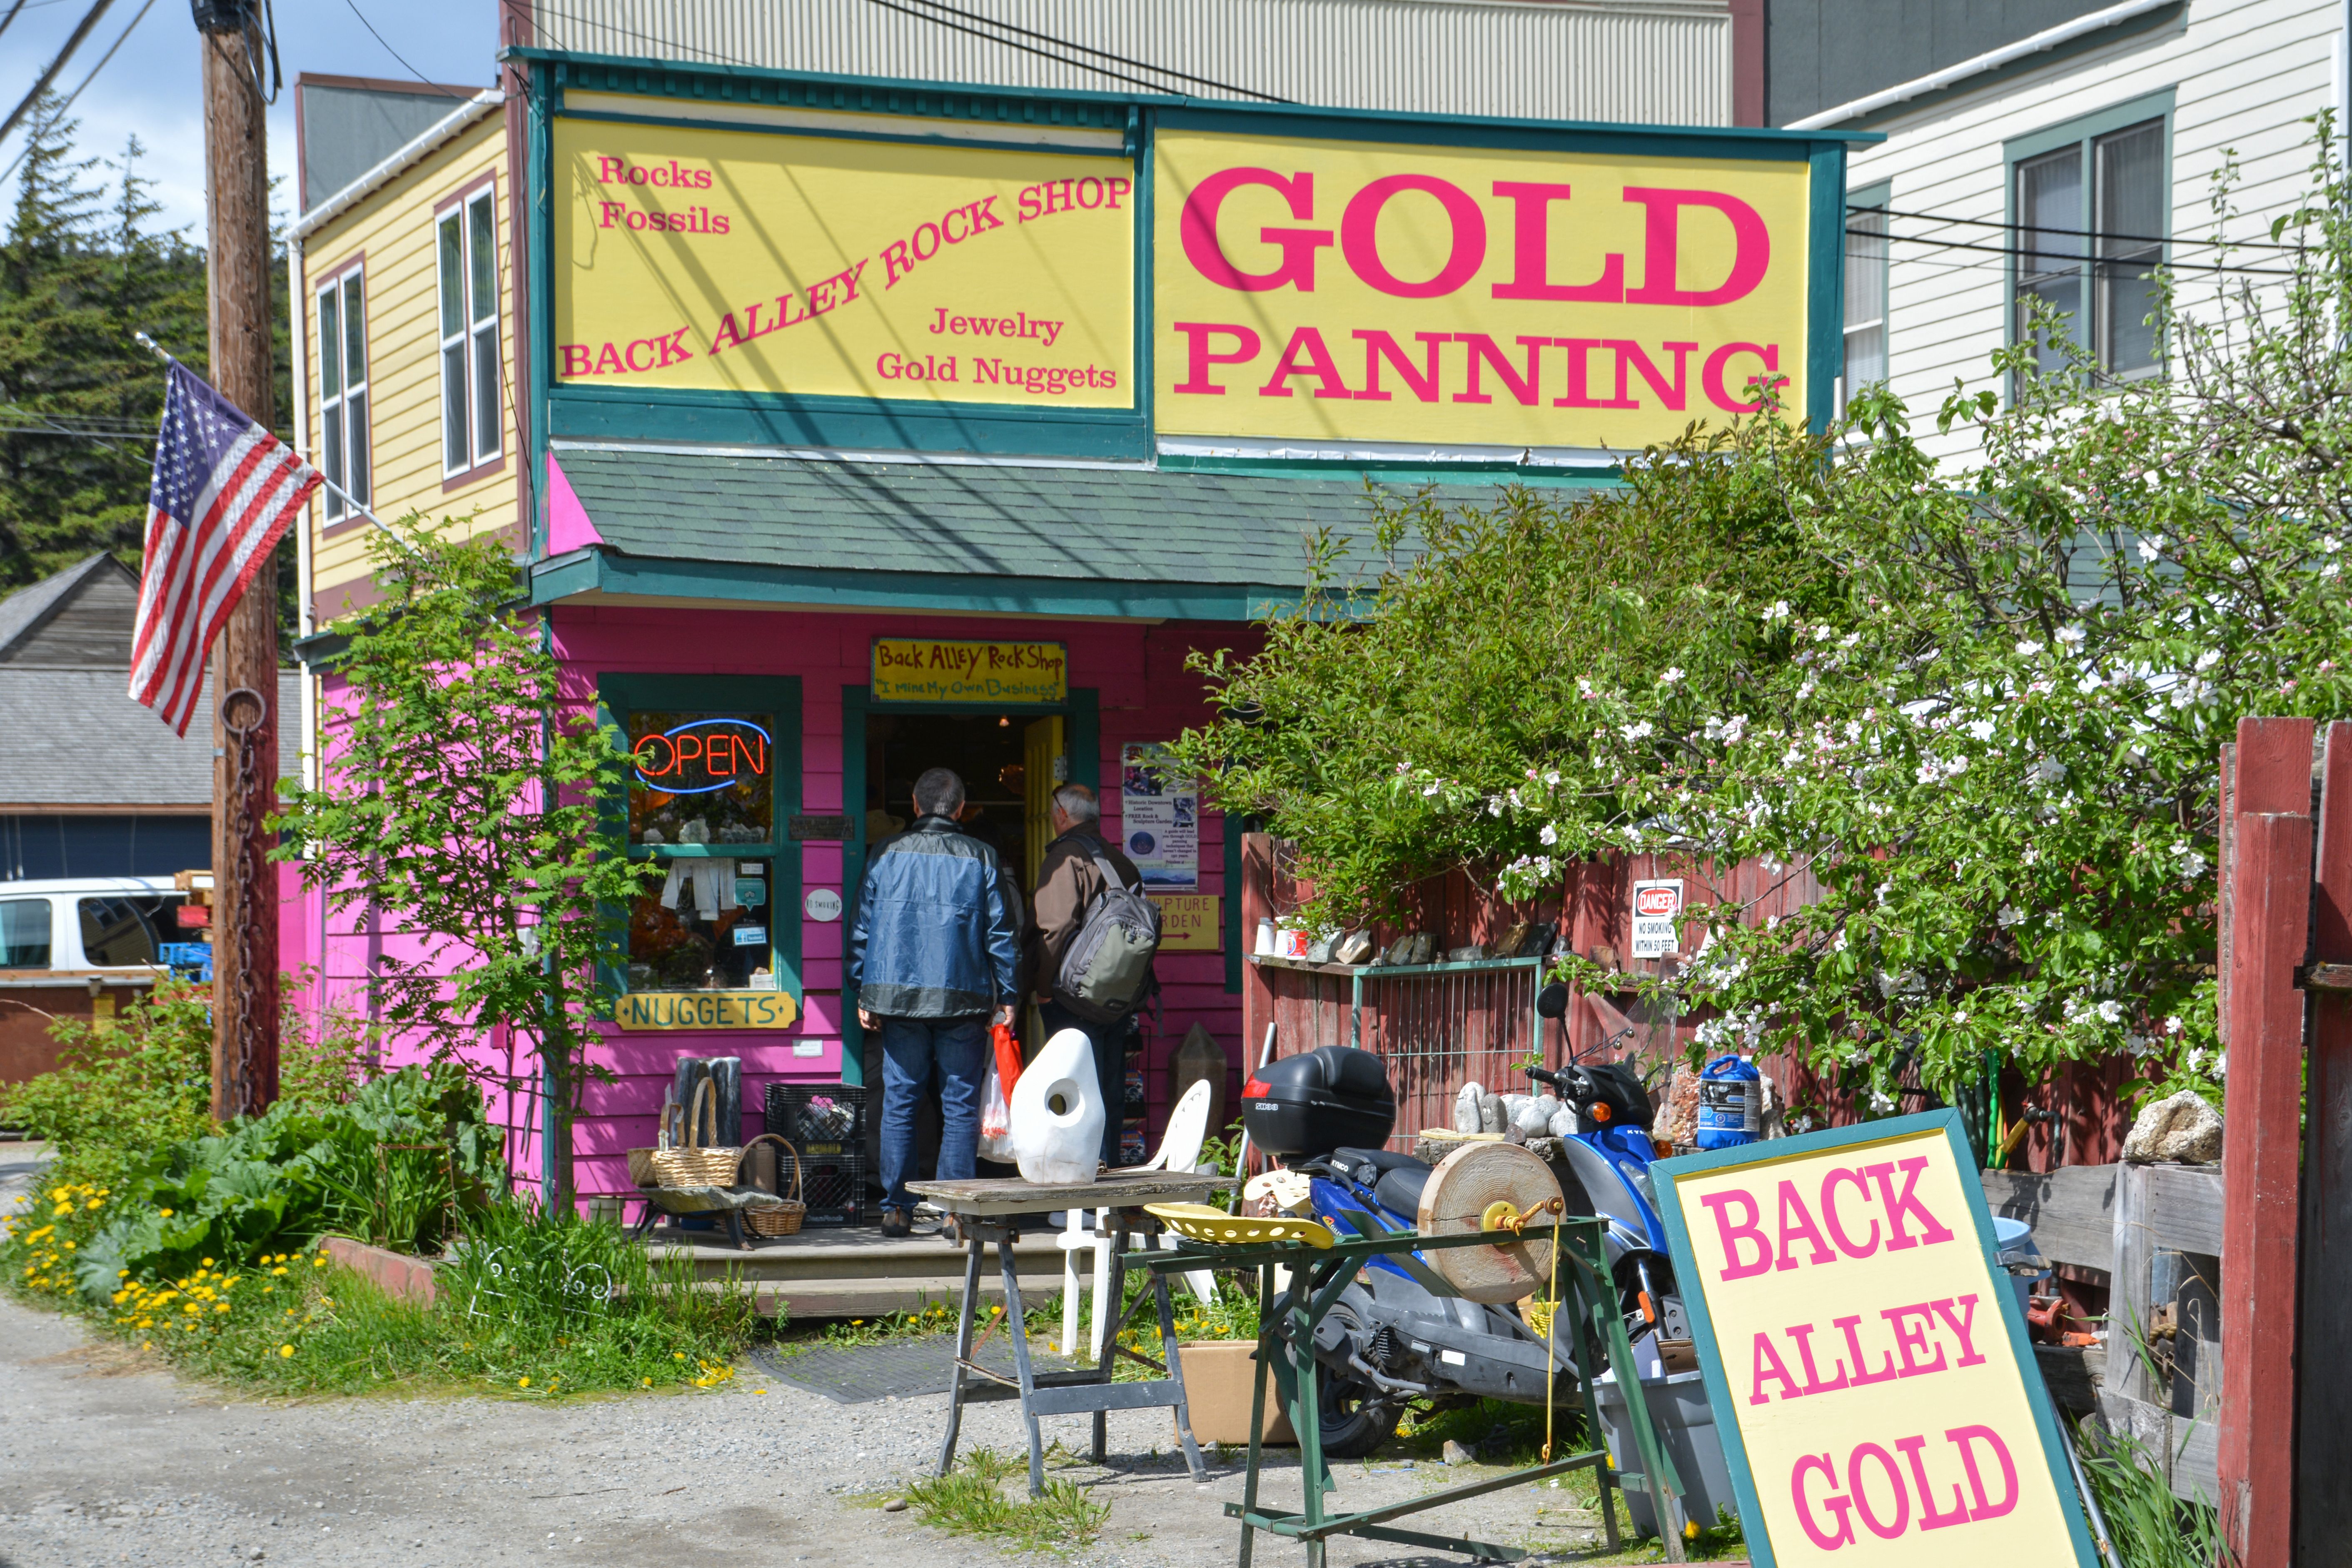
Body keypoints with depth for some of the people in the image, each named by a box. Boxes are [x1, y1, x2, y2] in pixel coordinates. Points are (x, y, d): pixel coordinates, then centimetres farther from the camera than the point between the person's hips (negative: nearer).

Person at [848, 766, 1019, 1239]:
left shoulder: (886, 856, 6)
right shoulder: (980, 858, 2)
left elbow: (861, 929, 7)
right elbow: (1001, 930, 1)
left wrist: (863, 994, 13)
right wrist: (1007, 995, 7)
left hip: (898, 998, 1)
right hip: (963, 1000, -1)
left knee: (899, 1102, 6)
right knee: (960, 1104, 3)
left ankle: (896, 1209, 5)